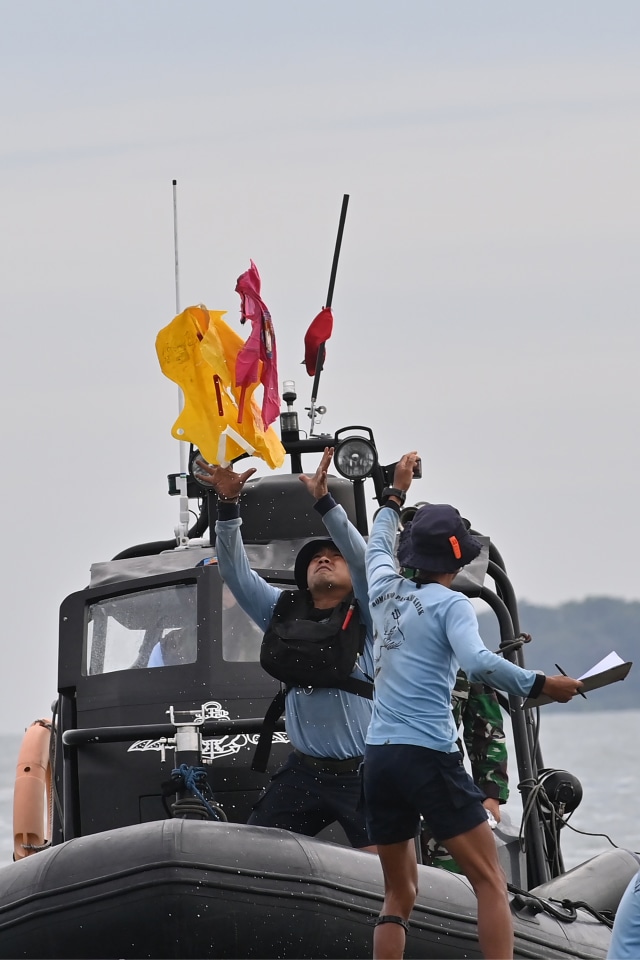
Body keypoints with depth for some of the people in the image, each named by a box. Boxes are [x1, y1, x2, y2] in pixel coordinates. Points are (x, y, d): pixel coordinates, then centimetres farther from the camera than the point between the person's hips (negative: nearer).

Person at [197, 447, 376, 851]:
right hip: (304, 770, 4)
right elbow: (236, 572, 7)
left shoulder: (363, 619, 3)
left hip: (361, 772, -4)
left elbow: (363, 561, -14)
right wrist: (228, 505, -6)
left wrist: (324, 501, -23)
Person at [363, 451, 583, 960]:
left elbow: (379, 544, 36)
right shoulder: (451, 604, -4)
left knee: (399, 894, 13)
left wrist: (396, 493, 49)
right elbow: (479, 663, -22)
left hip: (379, 755, 7)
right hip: (428, 754, -7)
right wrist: (541, 686, -16)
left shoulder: (387, 591, 13)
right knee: (491, 883, -5)